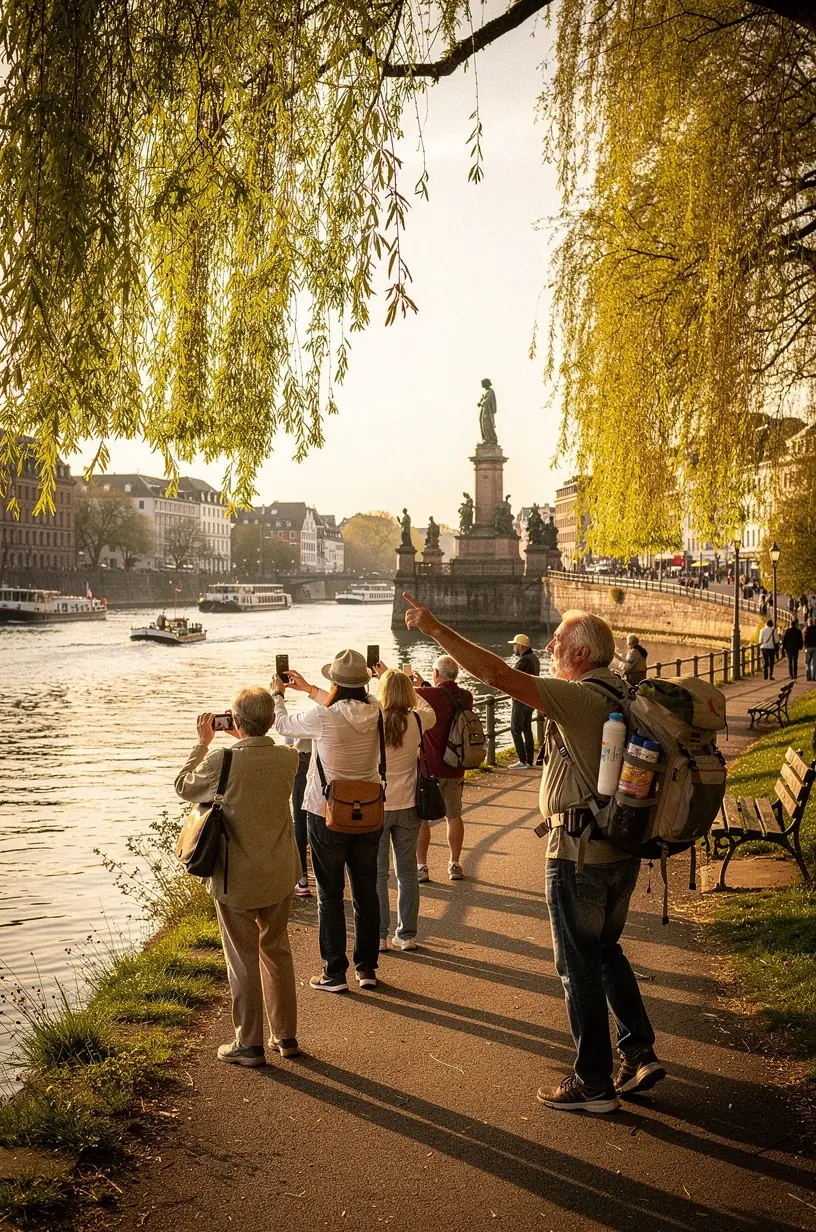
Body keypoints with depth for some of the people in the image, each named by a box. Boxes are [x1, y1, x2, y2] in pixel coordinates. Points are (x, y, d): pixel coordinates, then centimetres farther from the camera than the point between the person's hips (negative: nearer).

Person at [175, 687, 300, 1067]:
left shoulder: (222, 760, -21)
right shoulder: (288, 758, -10)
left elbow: (184, 786, -1)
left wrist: (202, 742, 7)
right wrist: (247, 739, 11)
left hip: (236, 880, -4)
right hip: (279, 876, 4)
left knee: (243, 959, 9)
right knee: (276, 950, 20)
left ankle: (249, 1044, 19)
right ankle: (285, 1036, 29)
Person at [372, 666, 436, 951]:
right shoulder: (417, 721, -7)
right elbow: (426, 708, 17)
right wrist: (392, 677, 21)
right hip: (408, 807, 3)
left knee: (377, 873, 7)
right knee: (407, 871, 12)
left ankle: (379, 936, 10)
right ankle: (407, 935, 18)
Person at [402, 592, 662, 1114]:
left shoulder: (580, 698, -20)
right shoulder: (622, 695, 7)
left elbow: (500, 675, -28)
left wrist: (436, 628, -26)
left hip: (580, 851, -9)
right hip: (623, 847, 9)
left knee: (579, 965, 3)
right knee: (605, 950, 23)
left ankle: (594, 1084, 13)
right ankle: (640, 1053, 24)